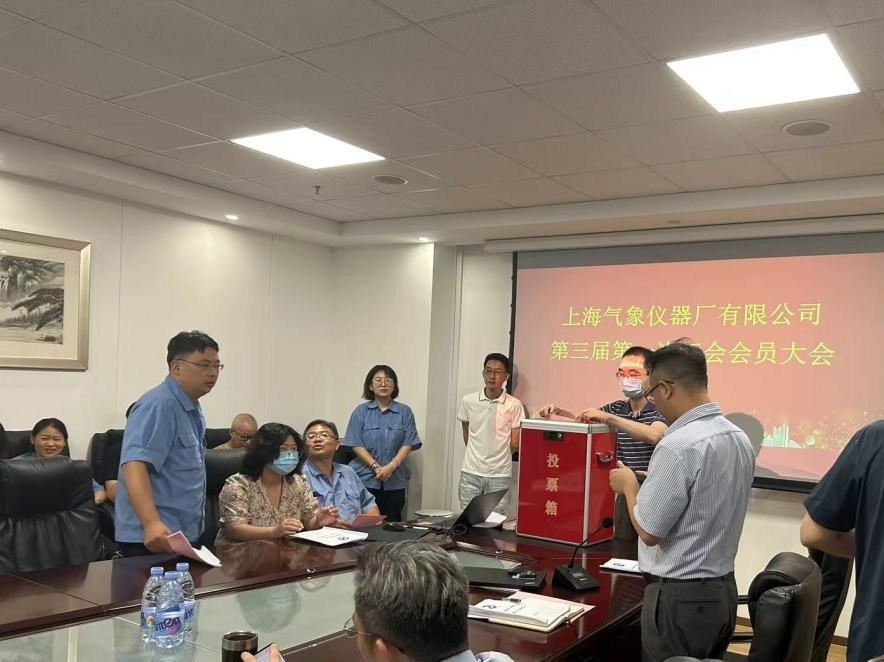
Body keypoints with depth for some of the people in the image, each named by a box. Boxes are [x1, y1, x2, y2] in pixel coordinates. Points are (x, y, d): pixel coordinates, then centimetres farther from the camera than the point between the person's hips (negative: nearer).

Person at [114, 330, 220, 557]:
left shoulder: (192, 408, 13)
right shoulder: (158, 405, -17)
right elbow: (134, 465, -28)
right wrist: (152, 524, -39)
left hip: (184, 536, 9)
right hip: (155, 538, -9)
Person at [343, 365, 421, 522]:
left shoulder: (405, 412, 7)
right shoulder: (361, 412, 5)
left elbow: (408, 444, 0)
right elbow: (356, 444, -2)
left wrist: (392, 466, -14)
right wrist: (376, 467, -12)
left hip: (395, 481, 1)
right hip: (365, 479, -1)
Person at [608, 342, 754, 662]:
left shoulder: (678, 445, -23)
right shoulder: (741, 438, 4)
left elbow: (649, 532, -18)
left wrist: (629, 484, -2)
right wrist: (654, 482, 18)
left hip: (680, 598, -8)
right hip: (724, 590, 8)